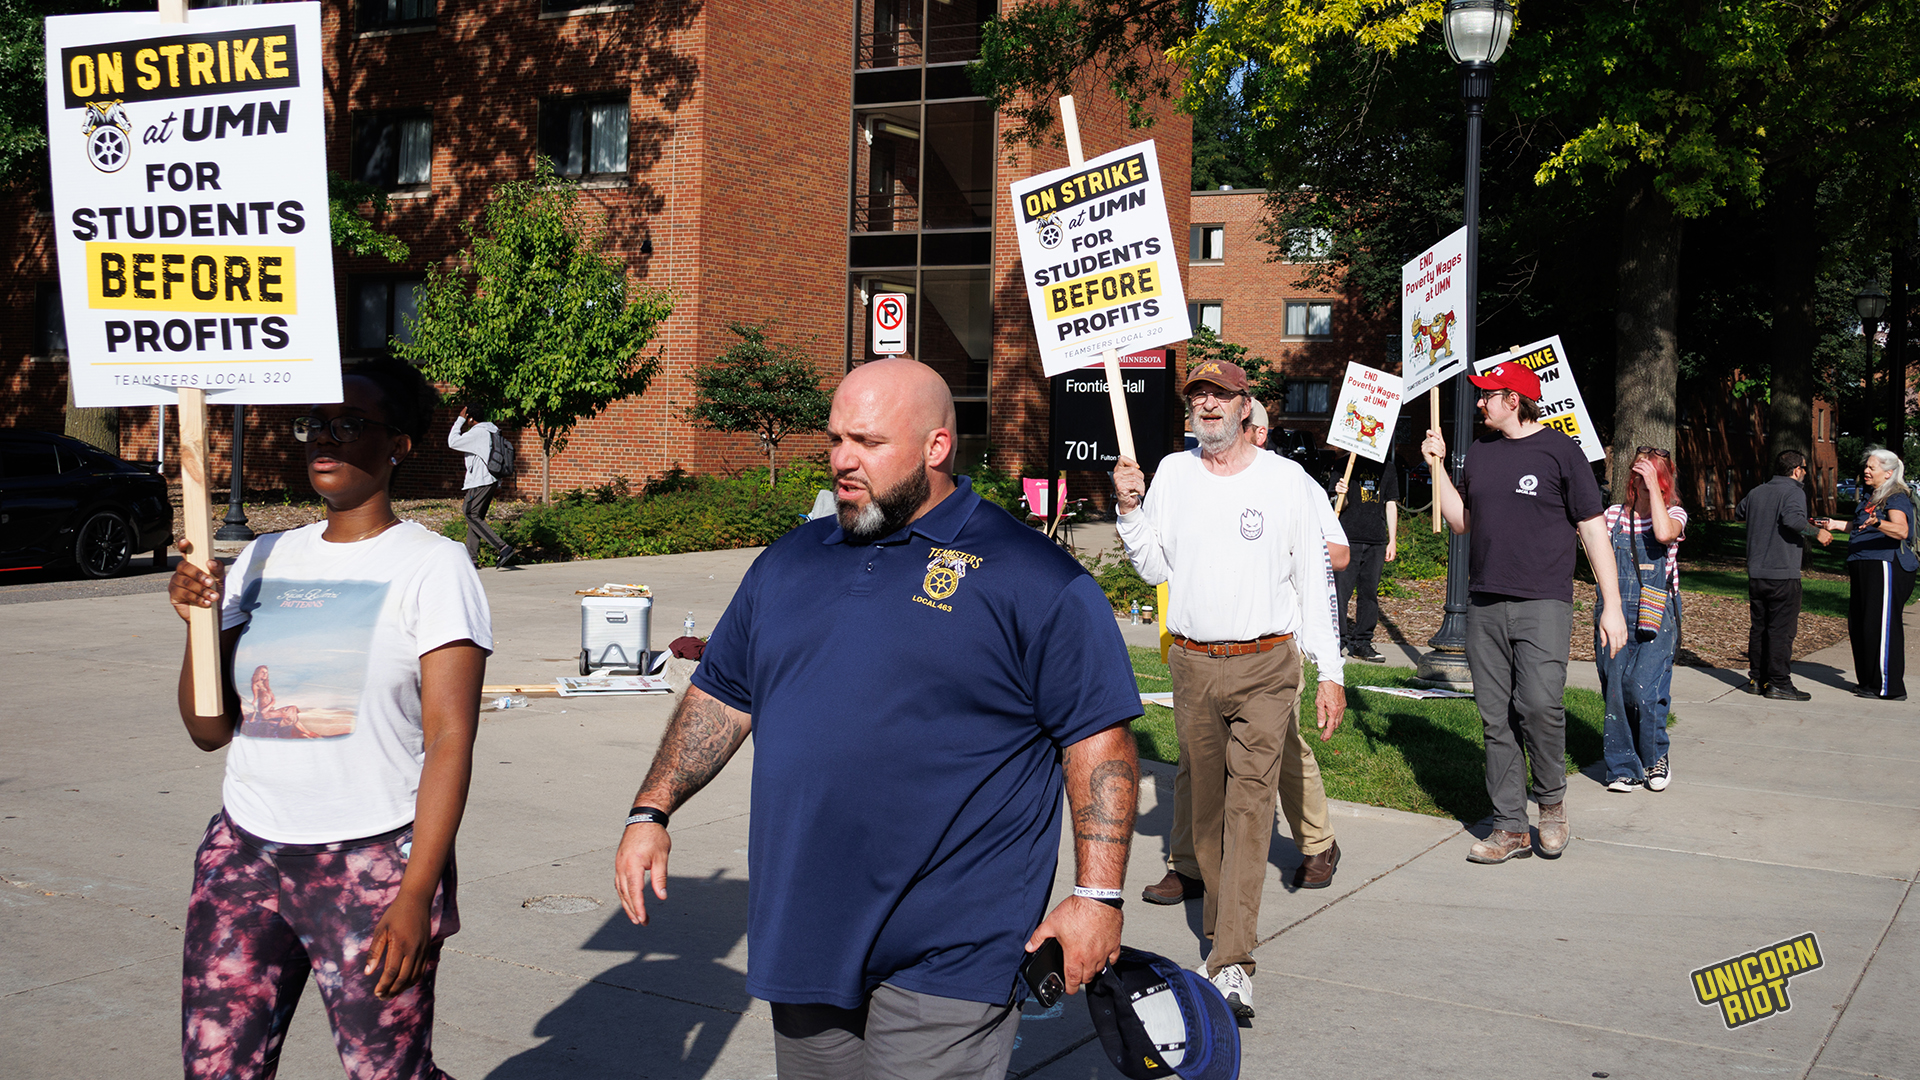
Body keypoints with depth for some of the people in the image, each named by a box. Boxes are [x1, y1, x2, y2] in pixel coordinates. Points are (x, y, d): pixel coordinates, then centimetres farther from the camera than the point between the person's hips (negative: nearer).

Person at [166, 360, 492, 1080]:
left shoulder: (433, 565, -5)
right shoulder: (264, 560, 10)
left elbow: (450, 739, -10)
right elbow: (210, 729, 10)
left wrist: (417, 896, -16)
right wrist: (199, 624, -7)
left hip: (372, 860, -5)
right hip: (244, 855, 5)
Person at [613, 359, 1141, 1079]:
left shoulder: (1031, 577, -6)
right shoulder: (790, 561, 12)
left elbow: (1098, 739, -7)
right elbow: (722, 697, 19)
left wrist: (1097, 895, -12)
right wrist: (652, 811, 9)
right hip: (804, 938, 6)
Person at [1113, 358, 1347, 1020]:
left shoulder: (1287, 480, 1)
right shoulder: (1171, 473, 9)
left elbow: (1314, 580, 2)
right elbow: (1155, 569, 15)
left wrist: (1331, 672, -2)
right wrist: (1131, 508, 0)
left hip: (1266, 666, -3)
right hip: (1192, 663, 3)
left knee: (1249, 804, -10)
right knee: (1207, 804, 9)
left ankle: (1231, 963, -14)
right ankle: (1226, 925, 24)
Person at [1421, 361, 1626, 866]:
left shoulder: (1560, 450, -1)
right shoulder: (1479, 452, 15)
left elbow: (1593, 530, 0)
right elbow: (1459, 520, 21)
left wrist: (1612, 606, -4)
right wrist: (1437, 464, 13)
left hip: (1543, 602, -5)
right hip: (1484, 605, 5)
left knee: (1539, 704, -19)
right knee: (1497, 718, 5)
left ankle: (1551, 800, 6)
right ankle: (1510, 828, 12)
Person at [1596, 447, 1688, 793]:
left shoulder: (1674, 513, 4)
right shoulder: (1614, 515, 11)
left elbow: (1663, 533, -18)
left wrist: (1654, 486, -13)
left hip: (1655, 617, -3)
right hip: (1615, 615, 3)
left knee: (1645, 691, -13)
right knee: (1614, 692, 0)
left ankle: (1655, 758, 11)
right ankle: (1623, 768, 12)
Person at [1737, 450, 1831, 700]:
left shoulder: (1756, 492, 11)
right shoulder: (1794, 492, -10)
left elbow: (1738, 513, 29)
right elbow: (1793, 519, -28)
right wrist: (1817, 532, -14)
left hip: (1756, 573, 7)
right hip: (1783, 573, -7)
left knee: (1758, 627, 13)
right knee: (1782, 629, -3)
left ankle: (1757, 679, 17)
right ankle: (1778, 683, -3)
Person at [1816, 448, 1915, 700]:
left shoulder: (1897, 498, -10)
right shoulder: (1872, 497, 19)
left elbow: (1901, 530, -28)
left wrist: (1877, 523, -44)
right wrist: (1838, 524, 36)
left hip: (1886, 567, -10)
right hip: (1864, 570, 10)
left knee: (1881, 626, -9)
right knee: (1858, 626, 12)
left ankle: (1887, 687, -5)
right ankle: (1868, 681, 22)